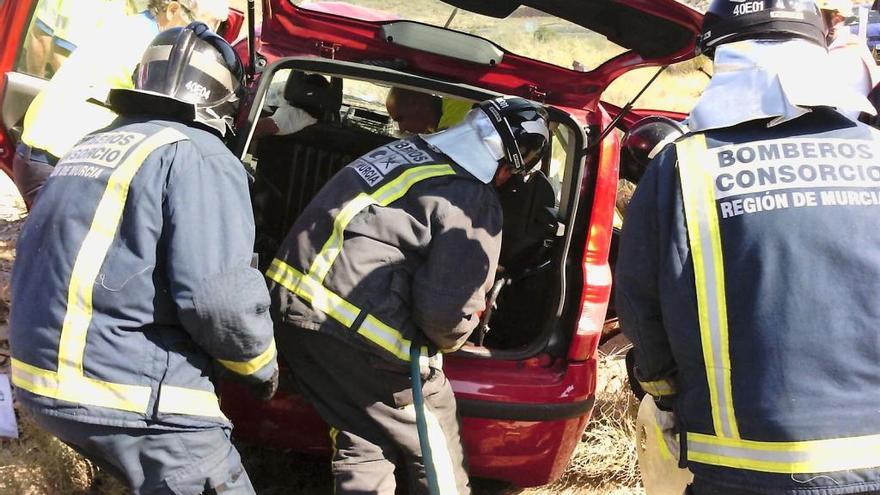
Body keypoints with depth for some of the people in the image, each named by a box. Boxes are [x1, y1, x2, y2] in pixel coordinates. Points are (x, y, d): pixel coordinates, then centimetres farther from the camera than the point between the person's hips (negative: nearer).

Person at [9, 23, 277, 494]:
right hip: (130, 394, -9)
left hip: (40, 376, 9)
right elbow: (219, 297, -20)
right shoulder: (199, 158, -10)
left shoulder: (89, 145, 18)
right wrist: (261, 365, -2)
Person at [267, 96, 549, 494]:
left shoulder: (404, 151, 12)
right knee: (435, 449, 11)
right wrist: (447, 340, 10)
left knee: (361, 443, 21)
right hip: (357, 330, -8)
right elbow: (450, 309, -14)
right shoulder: (474, 201, -11)